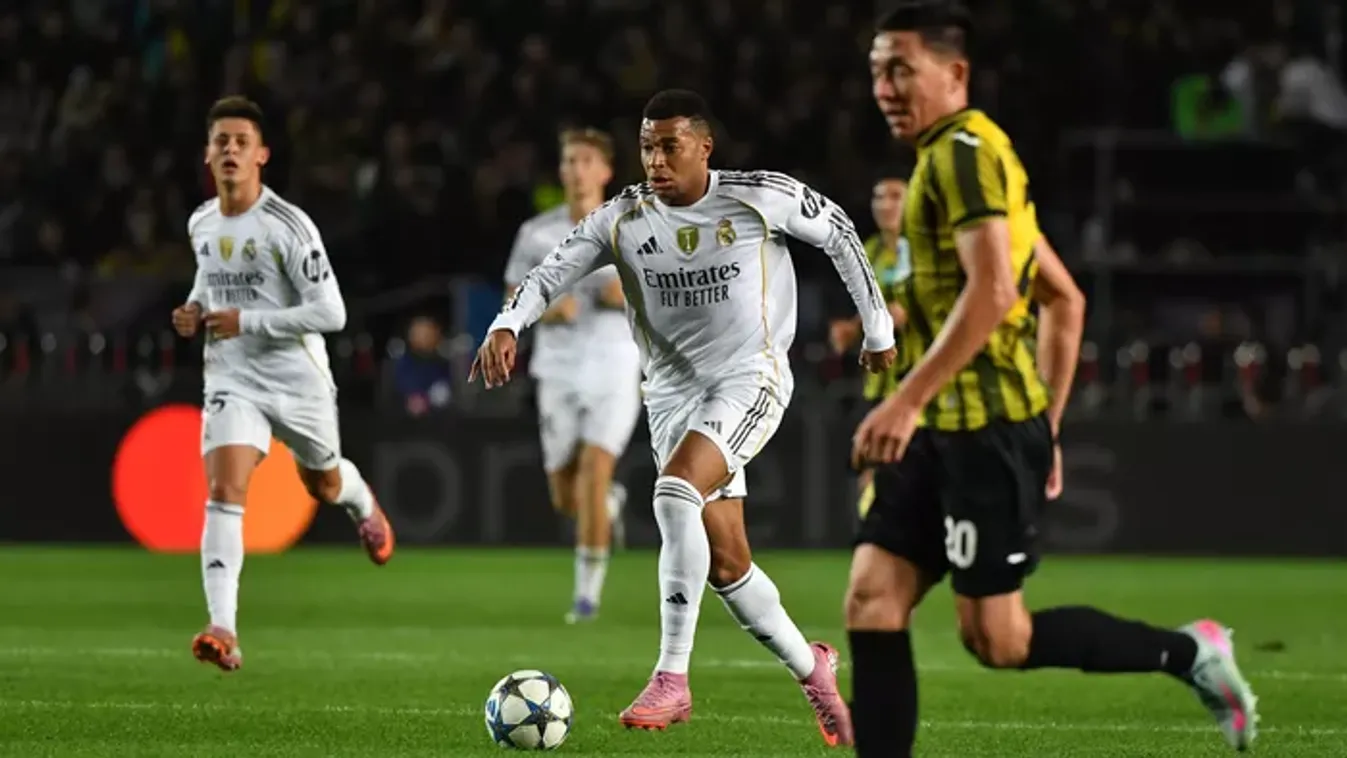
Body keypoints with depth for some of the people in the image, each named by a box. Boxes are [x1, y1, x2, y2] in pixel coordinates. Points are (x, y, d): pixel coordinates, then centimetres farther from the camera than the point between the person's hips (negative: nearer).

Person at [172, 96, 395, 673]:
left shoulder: (288, 226, -17)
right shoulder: (200, 225, 2)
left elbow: (330, 313, -19)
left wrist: (246, 322, -22)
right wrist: (196, 310, 2)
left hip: (298, 380, -3)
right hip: (233, 379, 3)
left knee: (324, 486, 21)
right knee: (224, 490, -19)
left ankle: (363, 505, 62)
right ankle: (223, 629, -28)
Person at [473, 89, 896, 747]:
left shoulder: (762, 197, -9)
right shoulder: (623, 219, -1)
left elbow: (838, 233, 5)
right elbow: (552, 272, -6)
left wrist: (878, 327, 11)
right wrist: (505, 326, -26)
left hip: (751, 378, -5)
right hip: (674, 392, 5)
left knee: (676, 492, -30)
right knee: (725, 564, 4)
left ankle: (673, 678, -27)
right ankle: (811, 669, 28)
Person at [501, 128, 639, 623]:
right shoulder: (537, 234, 3)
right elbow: (513, 299, 9)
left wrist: (630, 295, -13)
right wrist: (547, 307, -12)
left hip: (615, 365, -2)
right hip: (558, 370, 2)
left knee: (594, 474, -18)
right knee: (565, 498, 5)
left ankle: (588, 591, -10)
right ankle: (610, 502, 42)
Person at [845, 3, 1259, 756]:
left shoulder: (963, 151, -11)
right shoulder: (977, 158, 20)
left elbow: (992, 289, -25)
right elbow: (1065, 299, 24)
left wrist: (908, 400, -26)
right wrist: (1046, 428, 23)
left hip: (988, 430, -10)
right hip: (945, 433, 10)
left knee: (997, 638, -5)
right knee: (872, 603, 0)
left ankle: (1188, 653, 9)